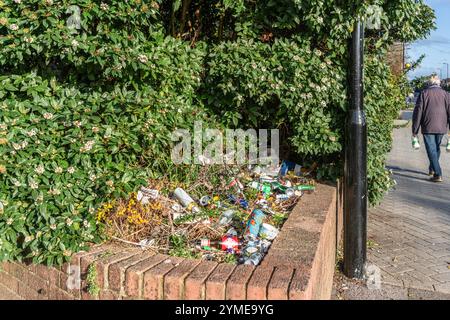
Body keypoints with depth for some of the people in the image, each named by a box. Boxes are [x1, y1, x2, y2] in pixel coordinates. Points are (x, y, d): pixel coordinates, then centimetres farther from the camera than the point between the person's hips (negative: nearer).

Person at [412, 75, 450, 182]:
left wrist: (415, 130, 0)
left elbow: (418, 112, -3)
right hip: (441, 128, 3)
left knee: (431, 150, -2)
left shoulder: (424, 93, 0)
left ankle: (438, 174, -9)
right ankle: (432, 169, 34)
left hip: (428, 127, -3)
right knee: (436, 148, 20)